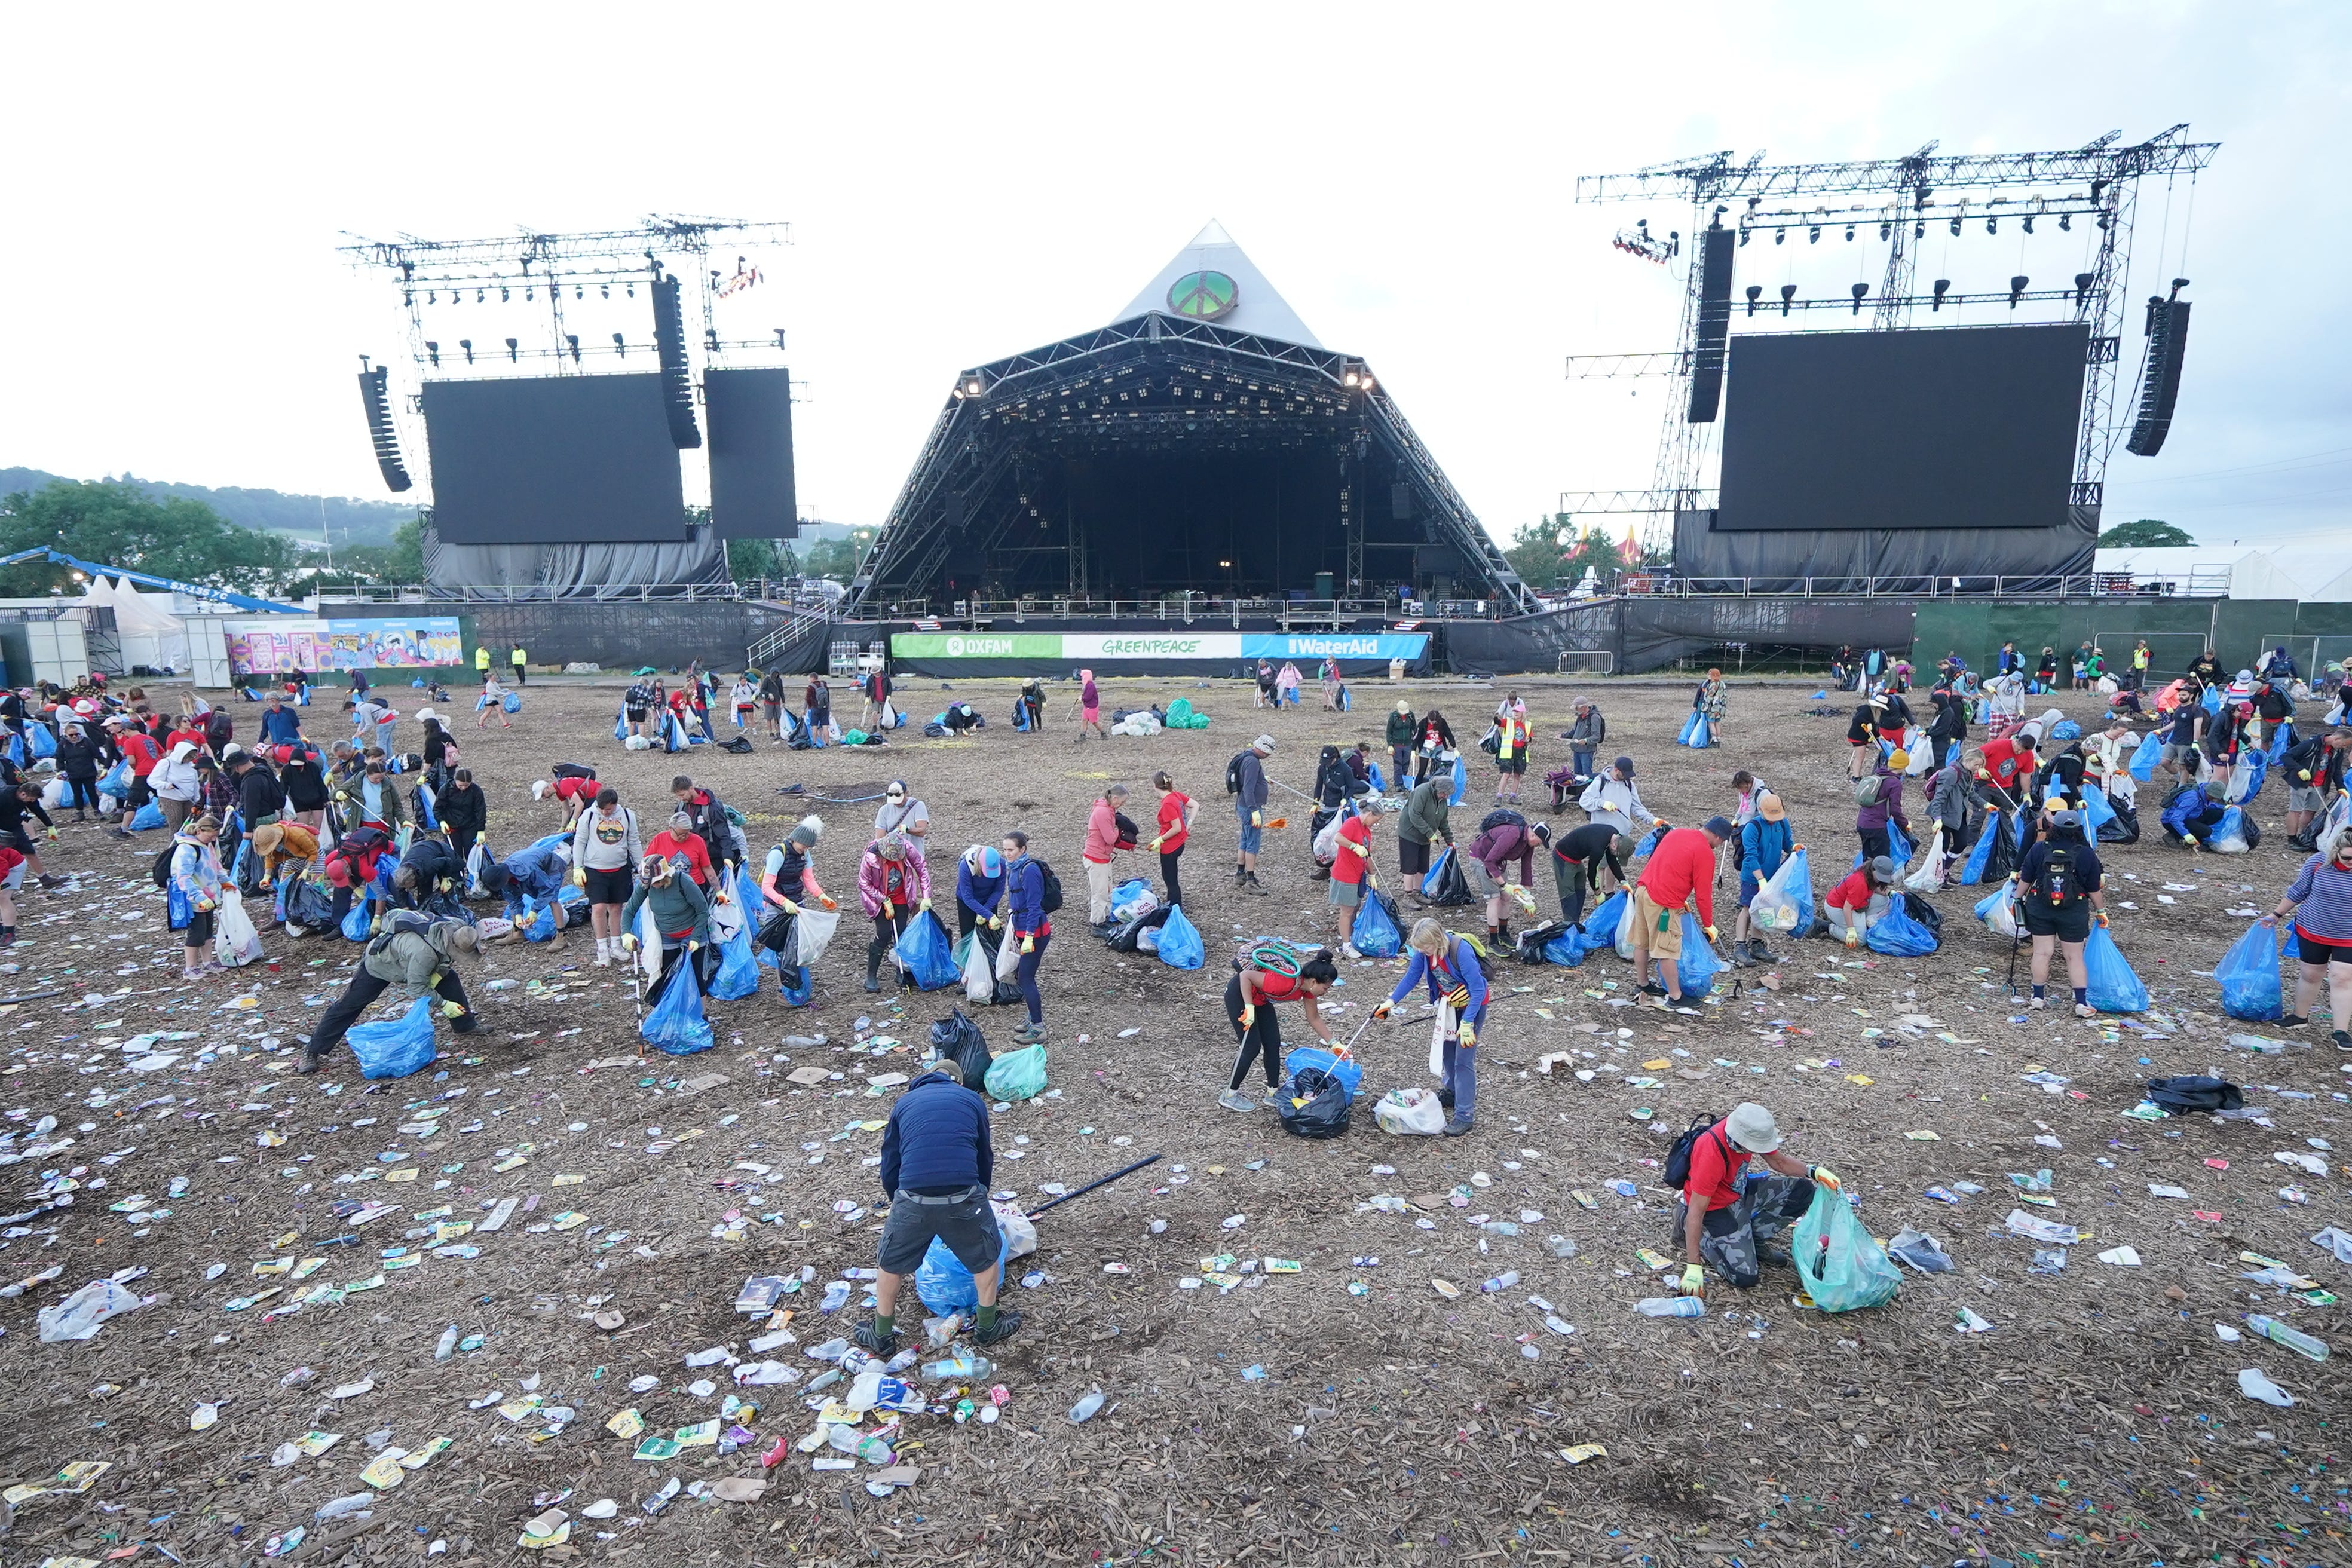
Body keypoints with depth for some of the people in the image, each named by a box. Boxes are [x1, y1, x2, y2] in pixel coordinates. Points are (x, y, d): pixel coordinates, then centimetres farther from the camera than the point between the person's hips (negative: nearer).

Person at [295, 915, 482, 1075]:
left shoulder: (455, 929, -25)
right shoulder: (424, 952, -46)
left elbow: (445, 960, -1)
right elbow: (417, 988, -32)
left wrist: (438, 973, -18)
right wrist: (444, 1005, -28)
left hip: (406, 959, 7)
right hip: (379, 966, -7)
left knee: (450, 979, 1)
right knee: (347, 1007, -1)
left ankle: (466, 1025, 15)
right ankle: (311, 1052, 11)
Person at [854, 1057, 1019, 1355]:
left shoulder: (905, 1103, 23)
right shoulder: (972, 1100, 20)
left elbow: (889, 1168, 22)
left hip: (913, 1199, 1)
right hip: (964, 1196, -1)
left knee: (890, 1265, 27)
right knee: (986, 1259, 26)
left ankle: (882, 1337, 41)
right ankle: (987, 1327, 41)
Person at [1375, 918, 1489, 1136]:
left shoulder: (1461, 951, -35)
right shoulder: (1424, 951, -16)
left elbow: (1478, 990, -29)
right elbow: (1412, 977, -2)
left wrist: (1468, 1023, -31)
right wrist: (1391, 1001, -11)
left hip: (1472, 1005, -7)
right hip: (1448, 1003, 7)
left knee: (1464, 1059, -7)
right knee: (1446, 1050, 21)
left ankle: (1465, 1115, -1)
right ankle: (1451, 1092, 43)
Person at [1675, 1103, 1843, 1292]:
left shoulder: (1749, 1130, -16)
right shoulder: (1712, 1154, -36)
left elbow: (1779, 1162, 4)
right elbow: (1696, 1212, -33)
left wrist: (1813, 1171, -16)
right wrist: (1693, 1267, -34)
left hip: (1742, 1192, 8)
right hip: (1715, 1208, -7)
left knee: (1803, 1191, -2)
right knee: (1746, 1277, -18)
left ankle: (1752, 1239, 5)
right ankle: (1704, 1241, 7)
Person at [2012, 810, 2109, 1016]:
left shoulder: (2038, 849, -6)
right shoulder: (2087, 854, -6)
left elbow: (2025, 879, -1)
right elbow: (2094, 889, 1)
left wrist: (2019, 899, 13)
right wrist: (2101, 910, 14)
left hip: (2040, 908, 0)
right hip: (2074, 912, 0)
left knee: (2042, 953, 6)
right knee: (2075, 957, 7)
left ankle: (2038, 998, 13)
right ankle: (2081, 1003, 9)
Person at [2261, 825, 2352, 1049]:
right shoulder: (2318, 862, -12)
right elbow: (2297, 892, 2)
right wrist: (2277, 915, 9)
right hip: (2312, 932, 1)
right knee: (2309, 975, 14)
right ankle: (2300, 1016, 32)